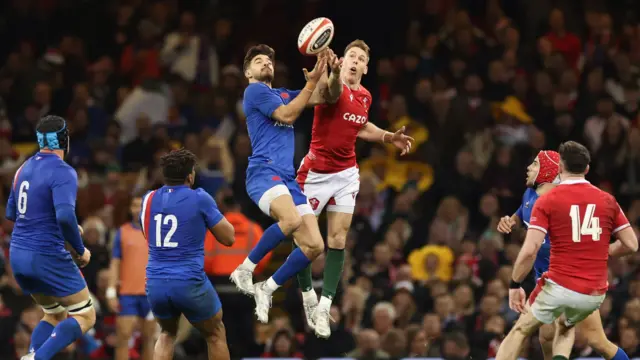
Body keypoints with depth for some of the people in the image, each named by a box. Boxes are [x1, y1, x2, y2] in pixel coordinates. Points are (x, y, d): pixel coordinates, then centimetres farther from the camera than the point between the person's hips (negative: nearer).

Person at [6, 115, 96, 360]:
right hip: (48, 257, -8)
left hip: (18, 256, 8)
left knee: (55, 315, 23)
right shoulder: (62, 172, -15)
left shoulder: (25, 168, 9)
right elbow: (65, 216, -28)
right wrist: (80, 250, -13)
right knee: (85, 317, 3)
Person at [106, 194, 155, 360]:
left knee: (149, 338, 4)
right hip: (127, 293, -1)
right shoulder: (122, 232, 5)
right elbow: (115, 263, 5)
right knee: (123, 336, -8)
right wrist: (111, 292, -3)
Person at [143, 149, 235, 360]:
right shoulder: (200, 199, -7)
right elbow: (228, 238, 1)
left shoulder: (149, 199, 6)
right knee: (215, 334, 19)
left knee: (167, 334, 28)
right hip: (190, 283, -4)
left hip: (155, 284, 4)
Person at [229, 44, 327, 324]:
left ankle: (266, 289, 10)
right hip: (264, 172, -8)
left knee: (315, 246, -3)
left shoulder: (282, 94, 27)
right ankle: (245, 269, -18)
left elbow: (318, 98, 21)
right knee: (291, 219, -36)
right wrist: (311, 82, -6)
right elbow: (287, 115, -7)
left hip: (288, 179, 8)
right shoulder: (254, 91, 3)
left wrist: (323, 69, 5)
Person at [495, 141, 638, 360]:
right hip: (595, 294, 4)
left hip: (559, 287, -4)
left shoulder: (547, 201, -6)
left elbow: (529, 250, -14)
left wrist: (514, 285, -3)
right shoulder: (607, 201, 4)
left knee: (520, 331, 18)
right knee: (565, 327, 34)